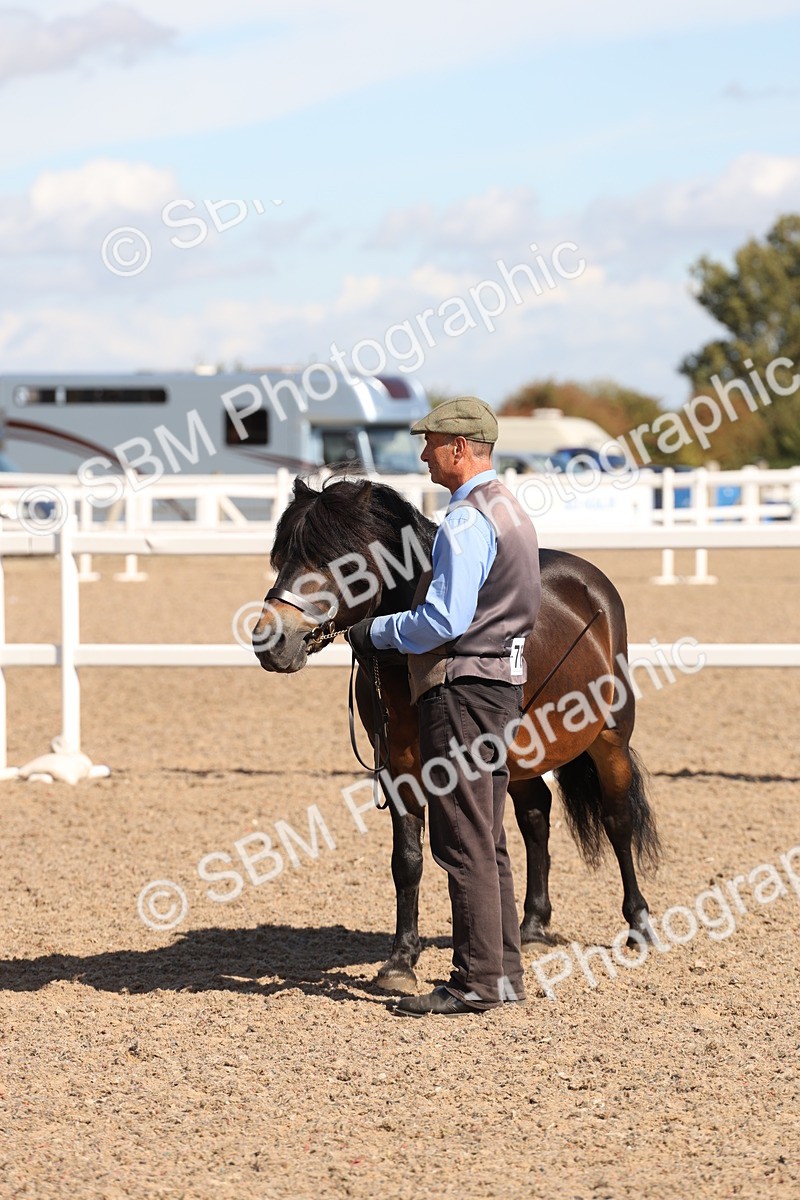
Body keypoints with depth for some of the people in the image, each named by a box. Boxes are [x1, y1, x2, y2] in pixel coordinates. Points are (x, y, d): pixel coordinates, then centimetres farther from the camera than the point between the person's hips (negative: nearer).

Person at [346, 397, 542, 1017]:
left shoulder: (466, 520, -17)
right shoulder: (511, 511, 16)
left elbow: (444, 620, -22)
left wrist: (377, 632, -8)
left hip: (462, 685, -10)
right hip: (503, 682, 10)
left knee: (464, 839, -7)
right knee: (487, 838, 14)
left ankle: (477, 980, -6)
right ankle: (503, 971, 17)